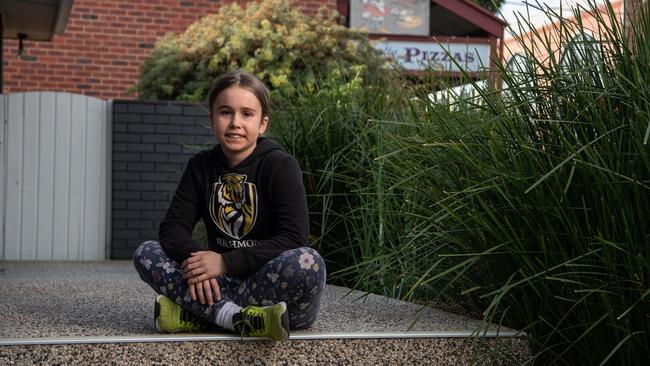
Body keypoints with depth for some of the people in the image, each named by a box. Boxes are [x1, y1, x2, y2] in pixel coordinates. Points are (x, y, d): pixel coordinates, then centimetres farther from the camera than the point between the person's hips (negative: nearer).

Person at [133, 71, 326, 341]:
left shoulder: (281, 165, -7)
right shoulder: (201, 167, 7)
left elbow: (294, 239, -17)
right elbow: (172, 227, 0)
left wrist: (226, 262, -23)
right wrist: (194, 258, -22)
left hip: (271, 283, -4)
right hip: (223, 282, 4)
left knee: (307, 262, -35)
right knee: (145, 253, -10)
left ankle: (195, 314, -25)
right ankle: (239, 318, -28)